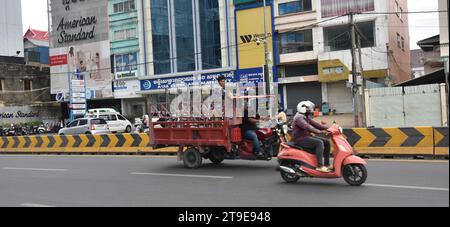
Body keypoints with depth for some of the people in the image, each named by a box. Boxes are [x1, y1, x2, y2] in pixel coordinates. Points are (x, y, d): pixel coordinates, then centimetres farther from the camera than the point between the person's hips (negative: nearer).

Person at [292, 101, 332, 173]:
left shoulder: (306, 117, 16)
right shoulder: (299, 117, -16)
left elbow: (314, 124, 12)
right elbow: (307, 127, -30)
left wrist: (327, 128, -1)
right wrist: (320, 132, -37)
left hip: (307, 136, 10)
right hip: (300, 139, -10)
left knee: (327, 142, 2)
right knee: (319, 142, -28)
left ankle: (327, 164, 2)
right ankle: (320, 166, -31)